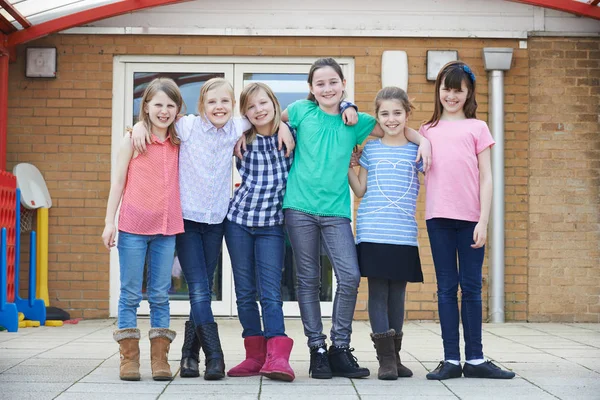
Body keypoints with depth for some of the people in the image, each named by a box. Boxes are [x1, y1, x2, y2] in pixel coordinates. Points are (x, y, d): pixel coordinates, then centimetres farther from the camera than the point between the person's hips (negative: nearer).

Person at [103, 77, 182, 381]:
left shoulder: (178, 143, 8)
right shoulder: (132, 140, 0)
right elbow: (118, 182, 0)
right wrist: (109, 221, -4)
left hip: (167, 227, 3)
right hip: (133, 225, -3)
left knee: (160, 295, 6)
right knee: (130, 294, 2)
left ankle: (159, 358, 10)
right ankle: (129, 358, 8)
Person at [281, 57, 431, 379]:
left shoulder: (355, 120, 8)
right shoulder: (302, 111, 5)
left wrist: (424, 141, 0)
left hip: (336, 211, 1)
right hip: (300, 207, -1)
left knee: (350, 277, -10)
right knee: (308, 280, 3)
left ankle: (340, 349, 4)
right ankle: (317, 349, 13)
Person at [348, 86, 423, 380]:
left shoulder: (417, 149, 8)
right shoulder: (370, 149, 9)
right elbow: (360, 190, 12)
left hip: (404, 234, 1)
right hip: (373, 232, 0)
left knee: (397, 294, 7)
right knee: (378, 293, -3)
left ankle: (395, 356, 16)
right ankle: (385, 357, -2)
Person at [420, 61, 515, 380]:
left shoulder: (477, 127, 7)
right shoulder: (428, 130, 14)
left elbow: (485, 178, 3)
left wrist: (483, 221, -5)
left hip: (471, 218, -1)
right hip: (438, 217, 2)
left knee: (471, 287, 4)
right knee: (447, 288, 4)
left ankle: (475, 359, 10)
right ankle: (451, 359, 7)